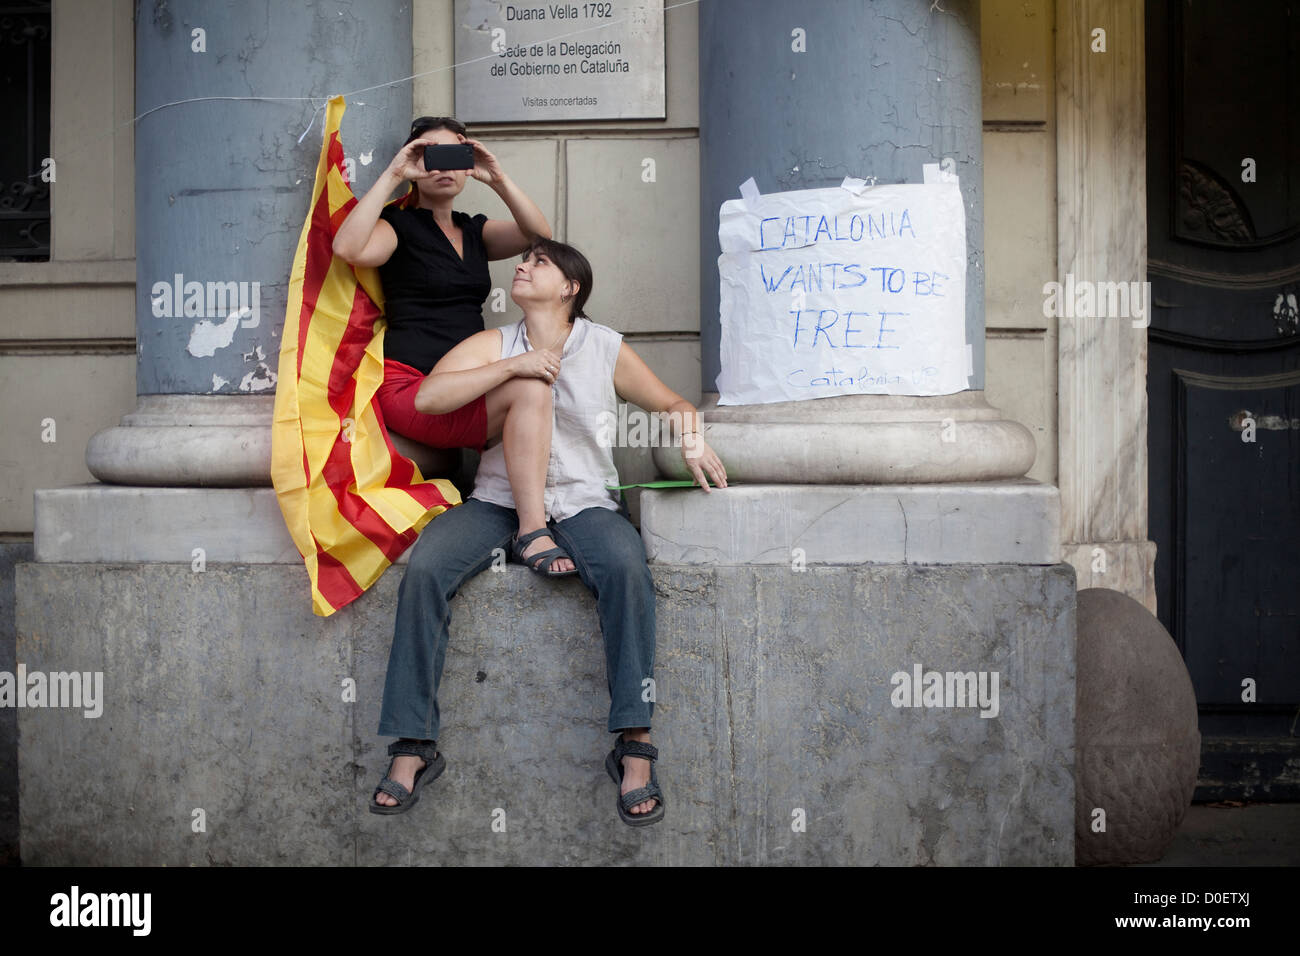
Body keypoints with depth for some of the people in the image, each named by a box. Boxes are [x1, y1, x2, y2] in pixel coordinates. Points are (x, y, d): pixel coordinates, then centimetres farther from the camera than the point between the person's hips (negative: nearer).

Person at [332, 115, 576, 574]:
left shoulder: (475, 231, 21)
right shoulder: (399, 226, 4)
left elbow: (538, 234, 3)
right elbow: (348, 247, -19)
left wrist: (498, 178, -8)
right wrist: (392, 175, -15)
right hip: (409, 386, -6)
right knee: (528, 387, -29)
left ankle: (533, 529, -25)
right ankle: (532, 533, -36)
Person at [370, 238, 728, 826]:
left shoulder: (607, 349, 10)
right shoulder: (494, 345, 11)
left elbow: (670, 402, 19)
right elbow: (429, 396, -5)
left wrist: (691, 439, -5)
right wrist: (514, 366, -11)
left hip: (583, 501, -1)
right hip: (498, 498, 1)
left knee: (626, 567, -35)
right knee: (424, 568, -27)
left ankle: (634, 745, -30)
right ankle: (413, 745, -20)